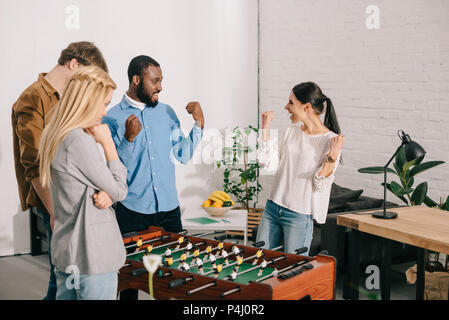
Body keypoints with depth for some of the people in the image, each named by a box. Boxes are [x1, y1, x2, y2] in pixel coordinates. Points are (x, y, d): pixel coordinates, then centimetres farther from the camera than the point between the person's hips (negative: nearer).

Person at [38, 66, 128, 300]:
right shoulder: (80, 141, -21)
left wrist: (105, 194, -5)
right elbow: (120, 191, -12)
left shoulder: (54, 135, 8)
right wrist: (108, 143, -9)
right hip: (92, 256, -9)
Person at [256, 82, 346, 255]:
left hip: (299, 215, -6)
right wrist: (265, 128, 2)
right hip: (272, 207, 6)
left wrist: (332, 157, -27)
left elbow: (320, 186, -14)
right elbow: (267, 162, 2)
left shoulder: (331, 140, -11)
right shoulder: (292, 131, 7)